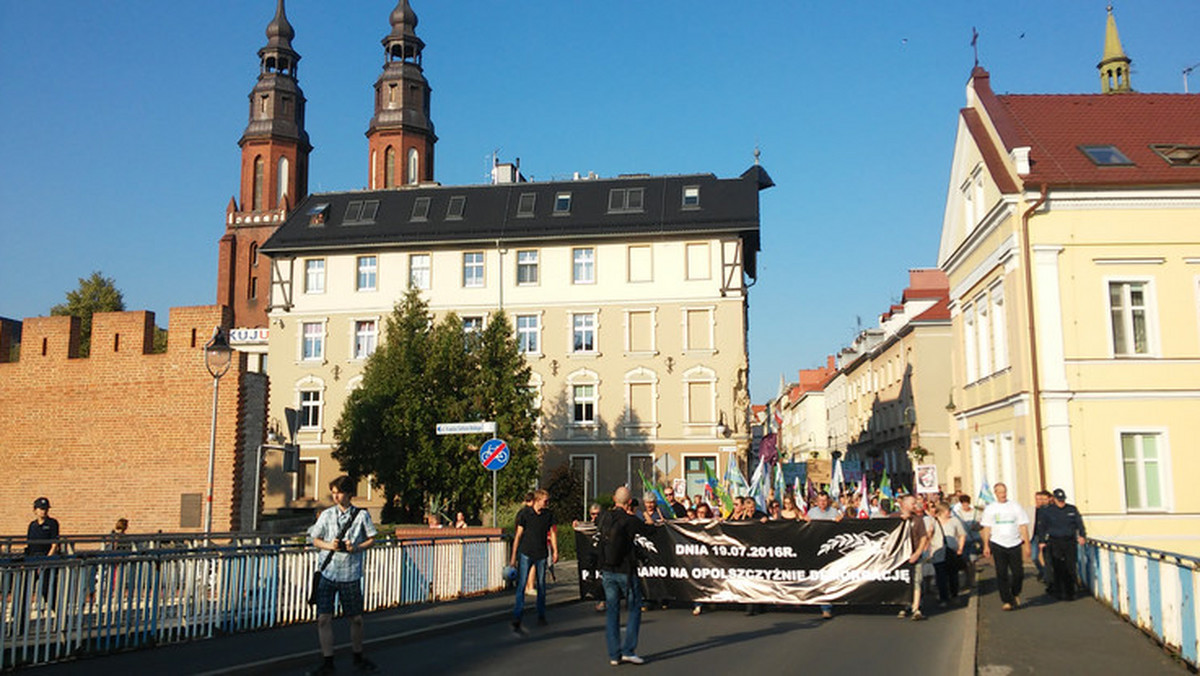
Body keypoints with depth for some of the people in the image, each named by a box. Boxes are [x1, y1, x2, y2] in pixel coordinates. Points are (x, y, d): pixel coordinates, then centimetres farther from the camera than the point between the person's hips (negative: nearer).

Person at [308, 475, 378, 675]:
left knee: (356, 618, 9)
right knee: (324, 618, -5)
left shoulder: (362, 515, -1)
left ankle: (358, 658, 27)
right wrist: (329, 545, -11)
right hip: (327, 574, 1)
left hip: (351, 575, -1)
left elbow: (371, 539, 6)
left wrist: (356, 548, -13)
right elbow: (315, 540, 9)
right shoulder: (327, 515, 3)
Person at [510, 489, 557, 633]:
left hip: (541, 555, 3)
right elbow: (518, 535, -1)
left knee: (541, 586, 9)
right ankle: (516, 619, -7)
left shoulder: (549, 515, 4)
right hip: (526, 553, -3)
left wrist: (555, 552, 4)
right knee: (521, 585, -8)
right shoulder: (524, 514, -5)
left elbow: (552, 534, 12)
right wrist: (513, 557, -1)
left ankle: (541, 616, 24)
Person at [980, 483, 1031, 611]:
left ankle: (1016, 594, 26)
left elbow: (1023, 527, 6)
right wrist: (986, 546, 2)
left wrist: (1027, 544, 0)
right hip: (998, 545, 0)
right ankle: (1006, 600, 7)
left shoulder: (1016, 507, 5)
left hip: (1015, 544, 0)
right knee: (1002, 574, 0)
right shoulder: (990, 509, 6)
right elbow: (987, 528, 8)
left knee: (1018, 573, -1)